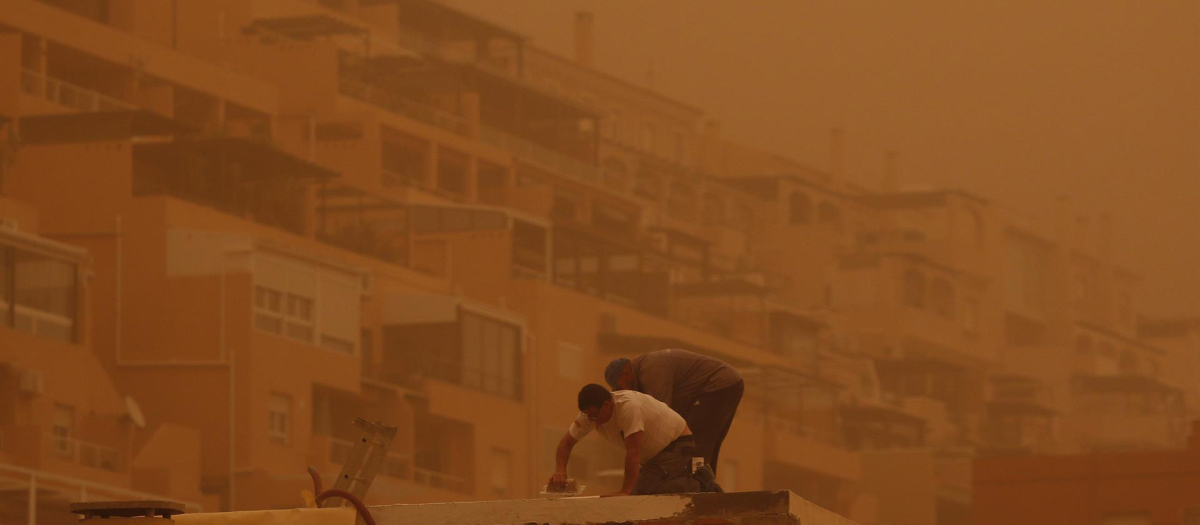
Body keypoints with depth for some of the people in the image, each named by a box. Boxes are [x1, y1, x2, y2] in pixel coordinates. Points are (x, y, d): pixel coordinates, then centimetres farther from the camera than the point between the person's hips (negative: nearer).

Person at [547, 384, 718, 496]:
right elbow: (566, 442, -3)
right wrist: (560, 472, -21)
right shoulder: (589, 413, -8)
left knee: (647, 488, -29)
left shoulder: (628, 406, -33)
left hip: (677, 443, -9)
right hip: (653, 454, 9)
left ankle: (699, 487, -9)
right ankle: (698, 484, 14)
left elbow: (633, 452, -35)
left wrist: (625, 491, -37)